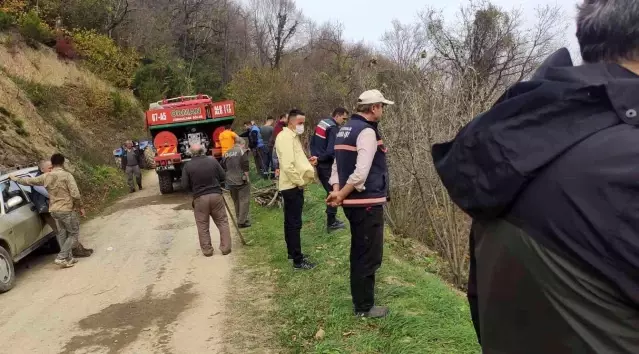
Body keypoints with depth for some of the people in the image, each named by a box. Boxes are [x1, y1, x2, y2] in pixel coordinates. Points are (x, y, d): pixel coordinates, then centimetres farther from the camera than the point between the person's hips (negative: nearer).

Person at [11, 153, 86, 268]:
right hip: (67, 210, -6)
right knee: (74, 234, 4)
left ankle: (68, 258, 21)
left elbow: (30, 180, 17)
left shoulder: (46, 176, 3)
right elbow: (75, 194, -17)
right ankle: (61, 257, -5)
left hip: (54, 210, 6)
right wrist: (80, 207, -2)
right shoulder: (67, 175, -13)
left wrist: (16, 179, 36)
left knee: (62, 235, 16)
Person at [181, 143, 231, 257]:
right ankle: (225, 247, 12)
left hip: (199, 198, -1)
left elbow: (185, 185, -6)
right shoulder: (213, 160, -3)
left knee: (203, 225, 10)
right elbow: (223, 176, 2)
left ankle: (207, 250, 15)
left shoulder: (188, 166, -6)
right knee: (222, 222, 11)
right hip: (216, 195, 1)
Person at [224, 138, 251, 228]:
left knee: (236, 201, 16)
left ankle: (239, 219, 23)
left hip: (230, 181, 7)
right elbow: (245, 167, -14)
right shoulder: (242, 151, -7)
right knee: (244, 200, 0)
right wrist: (246, 177, -5)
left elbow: (224, 167, 17)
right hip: (241, 180, -7)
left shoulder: (227, 153, 13)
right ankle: (242, 221, -3)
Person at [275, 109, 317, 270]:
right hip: (292, 186, -11)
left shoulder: (292, 136, 15)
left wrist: (308, 164, 6)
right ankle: (298, 260, -1)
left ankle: (292, 252, 30)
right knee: (295, 224, -6)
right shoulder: (286, 137, -18)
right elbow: (288, 165, -26)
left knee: (290, 222, 18)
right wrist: (299, 182, -17)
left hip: (292, 186, 11)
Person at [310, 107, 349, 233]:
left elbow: (312, 142, 16)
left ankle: (331, 218, 25)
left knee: (330, 191, 18)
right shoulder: (334, 129, -18)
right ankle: (331, 223, 5)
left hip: (319, 163, 9)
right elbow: (331, 151, -24)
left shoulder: (322, 123, 11)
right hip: (327, 165, -9)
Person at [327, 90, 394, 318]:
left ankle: (359, 300, 31)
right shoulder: (367, 132, -16)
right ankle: (364, 307, 12)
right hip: (367, 203, -10)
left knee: (359, 253, 19)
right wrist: (341, 195, -16)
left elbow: (338, 164, 12)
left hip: (353, 202, 10)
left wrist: (337, 190, 0)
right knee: (369, 257, 2)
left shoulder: (345, 130, 14)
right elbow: (361, 171, -24)